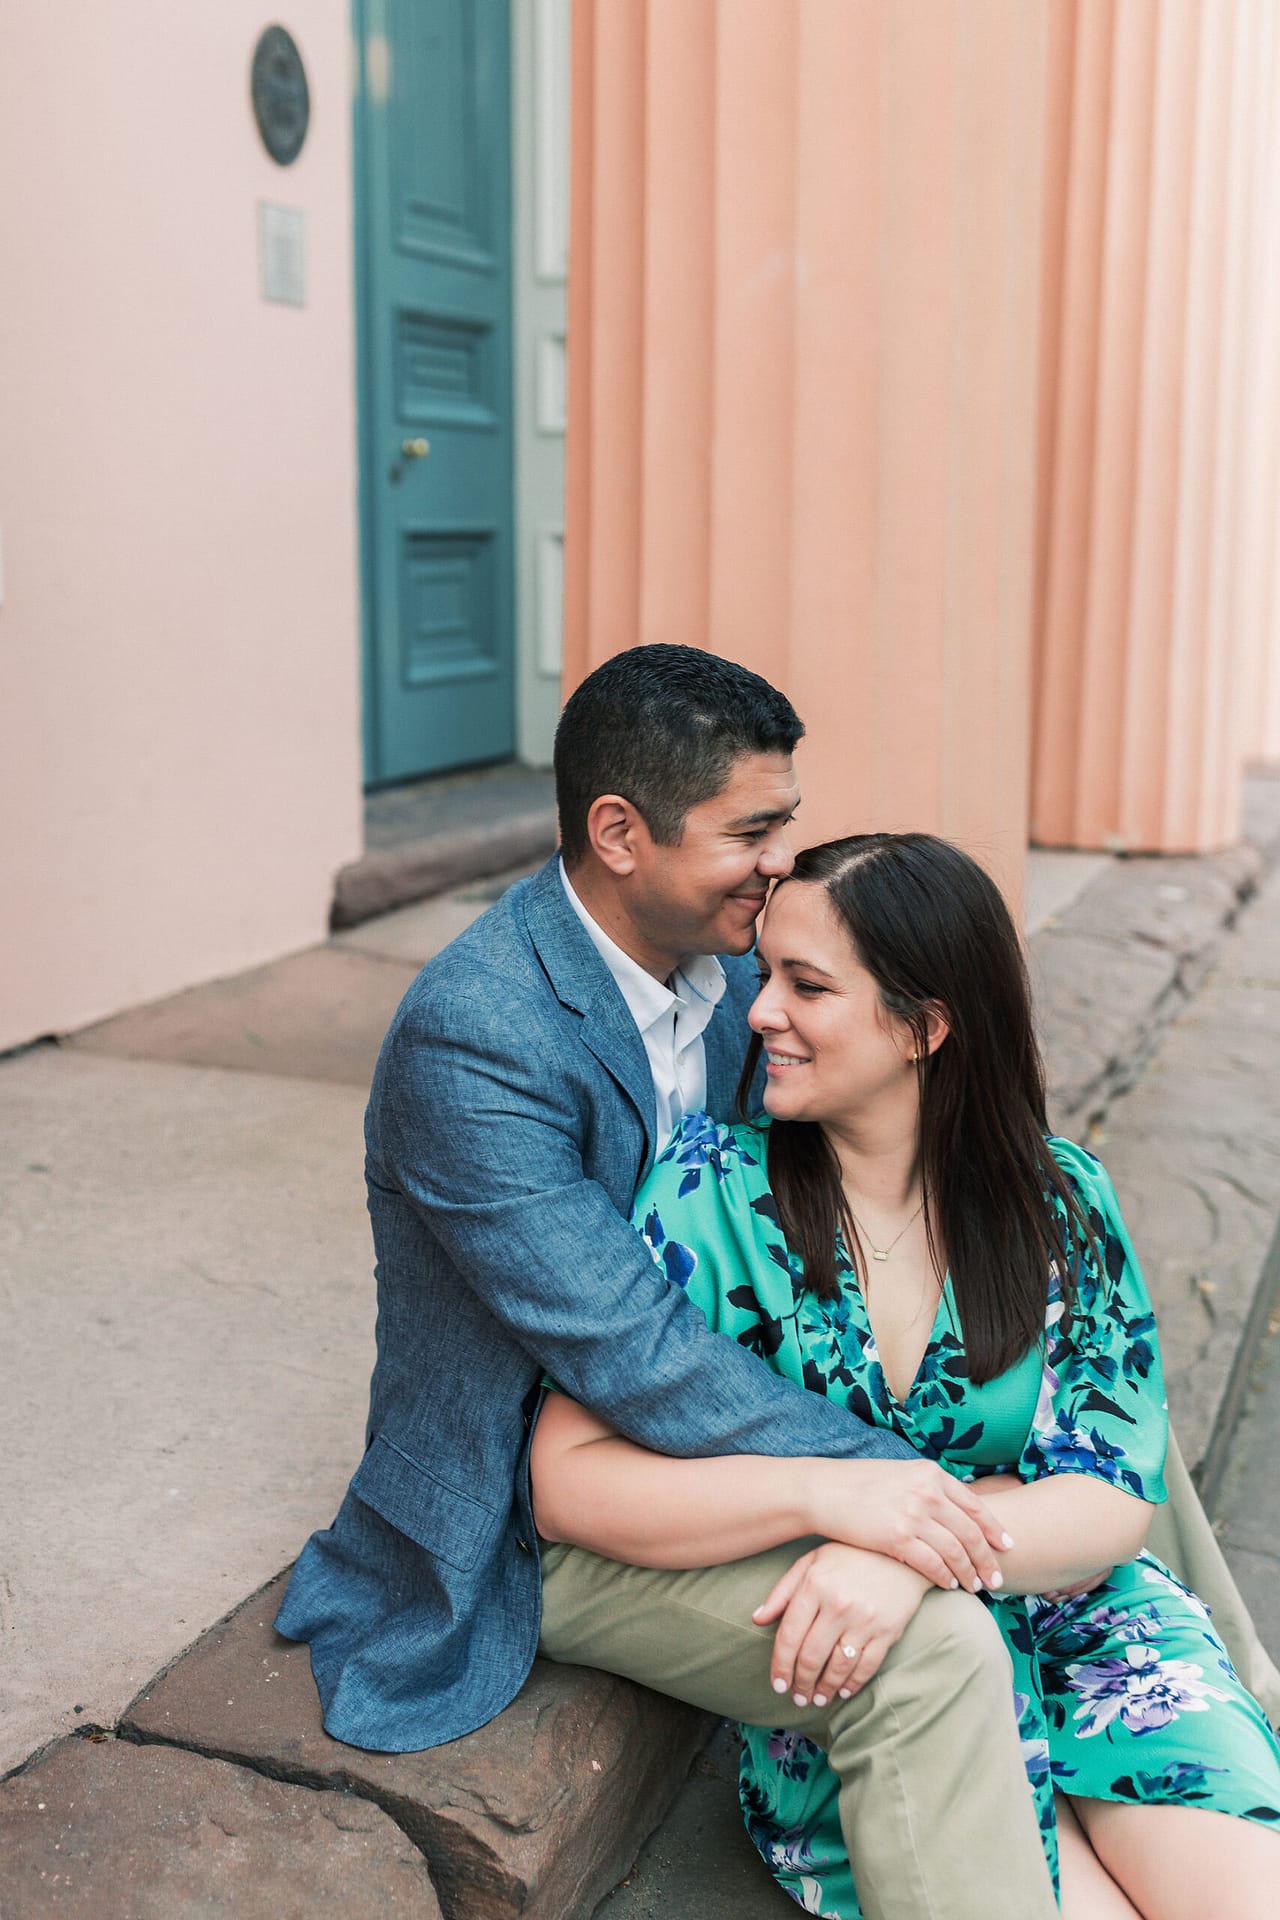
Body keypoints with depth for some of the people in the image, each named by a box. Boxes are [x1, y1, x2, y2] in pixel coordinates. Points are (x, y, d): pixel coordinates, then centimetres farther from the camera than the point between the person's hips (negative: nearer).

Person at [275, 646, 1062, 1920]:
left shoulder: (726, 965, 0)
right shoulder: (471, 1037, -26)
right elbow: (619, 1343, -30)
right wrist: (841, 1476, -36)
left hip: (698, 1419, 9)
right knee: (930, 1655, -27)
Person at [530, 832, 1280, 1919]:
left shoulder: (1060, 1202, -3)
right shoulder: (713, 1192, -9)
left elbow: (1113, 1502, -7)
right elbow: (568, 1479, -15)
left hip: (1066, 1617, 2)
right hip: (843, 1690, -2)